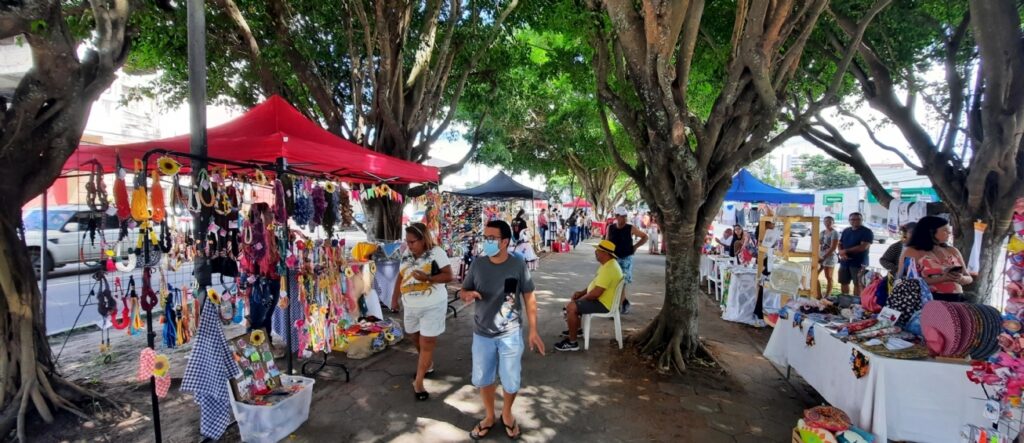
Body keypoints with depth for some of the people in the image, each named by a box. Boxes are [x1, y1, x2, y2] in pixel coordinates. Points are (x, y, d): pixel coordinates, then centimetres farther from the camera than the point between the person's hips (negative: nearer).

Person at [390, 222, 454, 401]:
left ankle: (418, 382, 10)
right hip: (411, 307, 7)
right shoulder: (407, 256, 4)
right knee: (414, 337, 20)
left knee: (427, 344, -1)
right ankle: (427, 363, 47)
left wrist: (428, 278, -29)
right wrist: (395, 297, 10)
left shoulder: (436, 252, -14)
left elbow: (448, 276, -16)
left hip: (433, 307, -6)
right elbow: (400, 277, 15)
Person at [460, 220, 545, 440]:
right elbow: (464, 291, 4)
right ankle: (489, 416, 41)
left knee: (511, 381, 10)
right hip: (482, 333, 2)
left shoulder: (518, 266, -12)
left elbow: (529, 298, -4)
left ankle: (507, 413, 39)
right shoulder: (477, 264, -6)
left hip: (510, 334, -2)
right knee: (483, 379, 16)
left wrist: (533, 330, -6)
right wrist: (467, 294, -21)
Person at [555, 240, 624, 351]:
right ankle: (575, 329, 35)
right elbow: (596, 283, 19)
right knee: (573, 301, 21)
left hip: (603, 303, -11)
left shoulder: (608, 269, -29)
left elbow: (596, 293, -30)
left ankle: (572, 343, -10)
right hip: (600, 298, 11)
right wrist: (582, 292, 8)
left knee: (571, 307, -20)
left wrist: (581, 299, -13)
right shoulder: (608, 264, 7)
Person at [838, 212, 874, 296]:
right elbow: (840, 244, 14)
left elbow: (863, 247, -17)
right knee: (844, 282, 11)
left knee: (858, 284, -2)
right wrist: (841, 253, -9)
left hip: (859, 263, -6)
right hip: (844, 262, 6)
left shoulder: (867, 232, -6)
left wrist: (846, 250, -11)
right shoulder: (845, 231, 14)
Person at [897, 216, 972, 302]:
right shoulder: (911, 252, -6)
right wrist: (941, 278, -19)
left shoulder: (952, 251, 13)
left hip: (956, 299, 5)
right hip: (928, 300, -5)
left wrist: (961, 278, -5)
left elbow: (969, 278, 17)